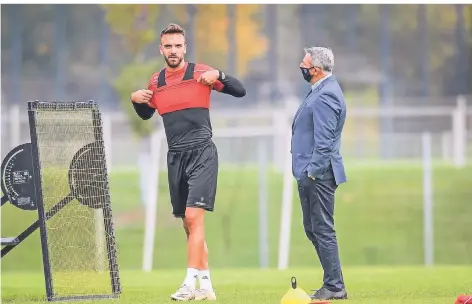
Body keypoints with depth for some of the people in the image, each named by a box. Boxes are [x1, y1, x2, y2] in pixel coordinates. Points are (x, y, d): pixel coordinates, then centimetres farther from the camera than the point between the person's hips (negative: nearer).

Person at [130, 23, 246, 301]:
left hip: (201, 153, -6)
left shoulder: (200, 73, -4)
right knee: (189, 223, 8)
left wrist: (218, 76, -22)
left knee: (193, 216, -16)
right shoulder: (156, 82, 10)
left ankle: (190, 284, -19)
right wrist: (136, 100, 6)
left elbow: (240, 91, -5)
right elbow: (146, 114, 26)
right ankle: (206, 286, 16)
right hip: (176, 156, 6)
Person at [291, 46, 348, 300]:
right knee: (312, 229, 14)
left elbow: (324, 140, -22)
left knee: (323, 230, -7)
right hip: (309, 174, 11)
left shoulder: (326, 96, -17)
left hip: (318, 174, -11)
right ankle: (333, 283, 20)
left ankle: (334, 287, -4)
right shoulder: (319, 91, 17)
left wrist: (313, 172, -21)